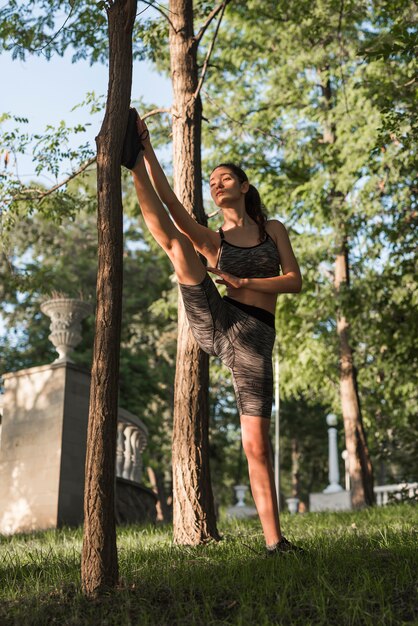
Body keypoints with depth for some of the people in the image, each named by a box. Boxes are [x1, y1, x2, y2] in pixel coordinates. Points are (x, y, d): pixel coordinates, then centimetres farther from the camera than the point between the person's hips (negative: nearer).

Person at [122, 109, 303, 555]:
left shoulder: (273, 230, 18)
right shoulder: (212, 240, 17)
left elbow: (294, 281, 5)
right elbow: (171, 204, 1)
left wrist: (241, 281, -9)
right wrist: (147, 153, -7)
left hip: (254, 338, -1)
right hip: (214, 326, 1)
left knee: (256, 444, -8)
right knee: (175, 241, -14)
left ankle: (273, 539, -5)